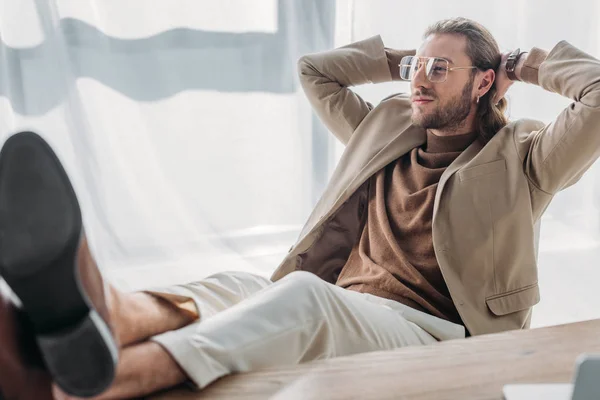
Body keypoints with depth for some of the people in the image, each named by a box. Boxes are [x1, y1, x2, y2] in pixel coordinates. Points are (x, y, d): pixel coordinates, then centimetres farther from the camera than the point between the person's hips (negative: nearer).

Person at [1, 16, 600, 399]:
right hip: (334, 322, 5)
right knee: (229, 287, -29)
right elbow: (314, 70, 38)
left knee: (305, 295, -38)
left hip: (426, 332, -5)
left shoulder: (517, 160, 13)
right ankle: (98, 315, -64)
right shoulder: (386, 131, 28)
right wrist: (400, 60, 34)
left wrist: (532, 65, 15)